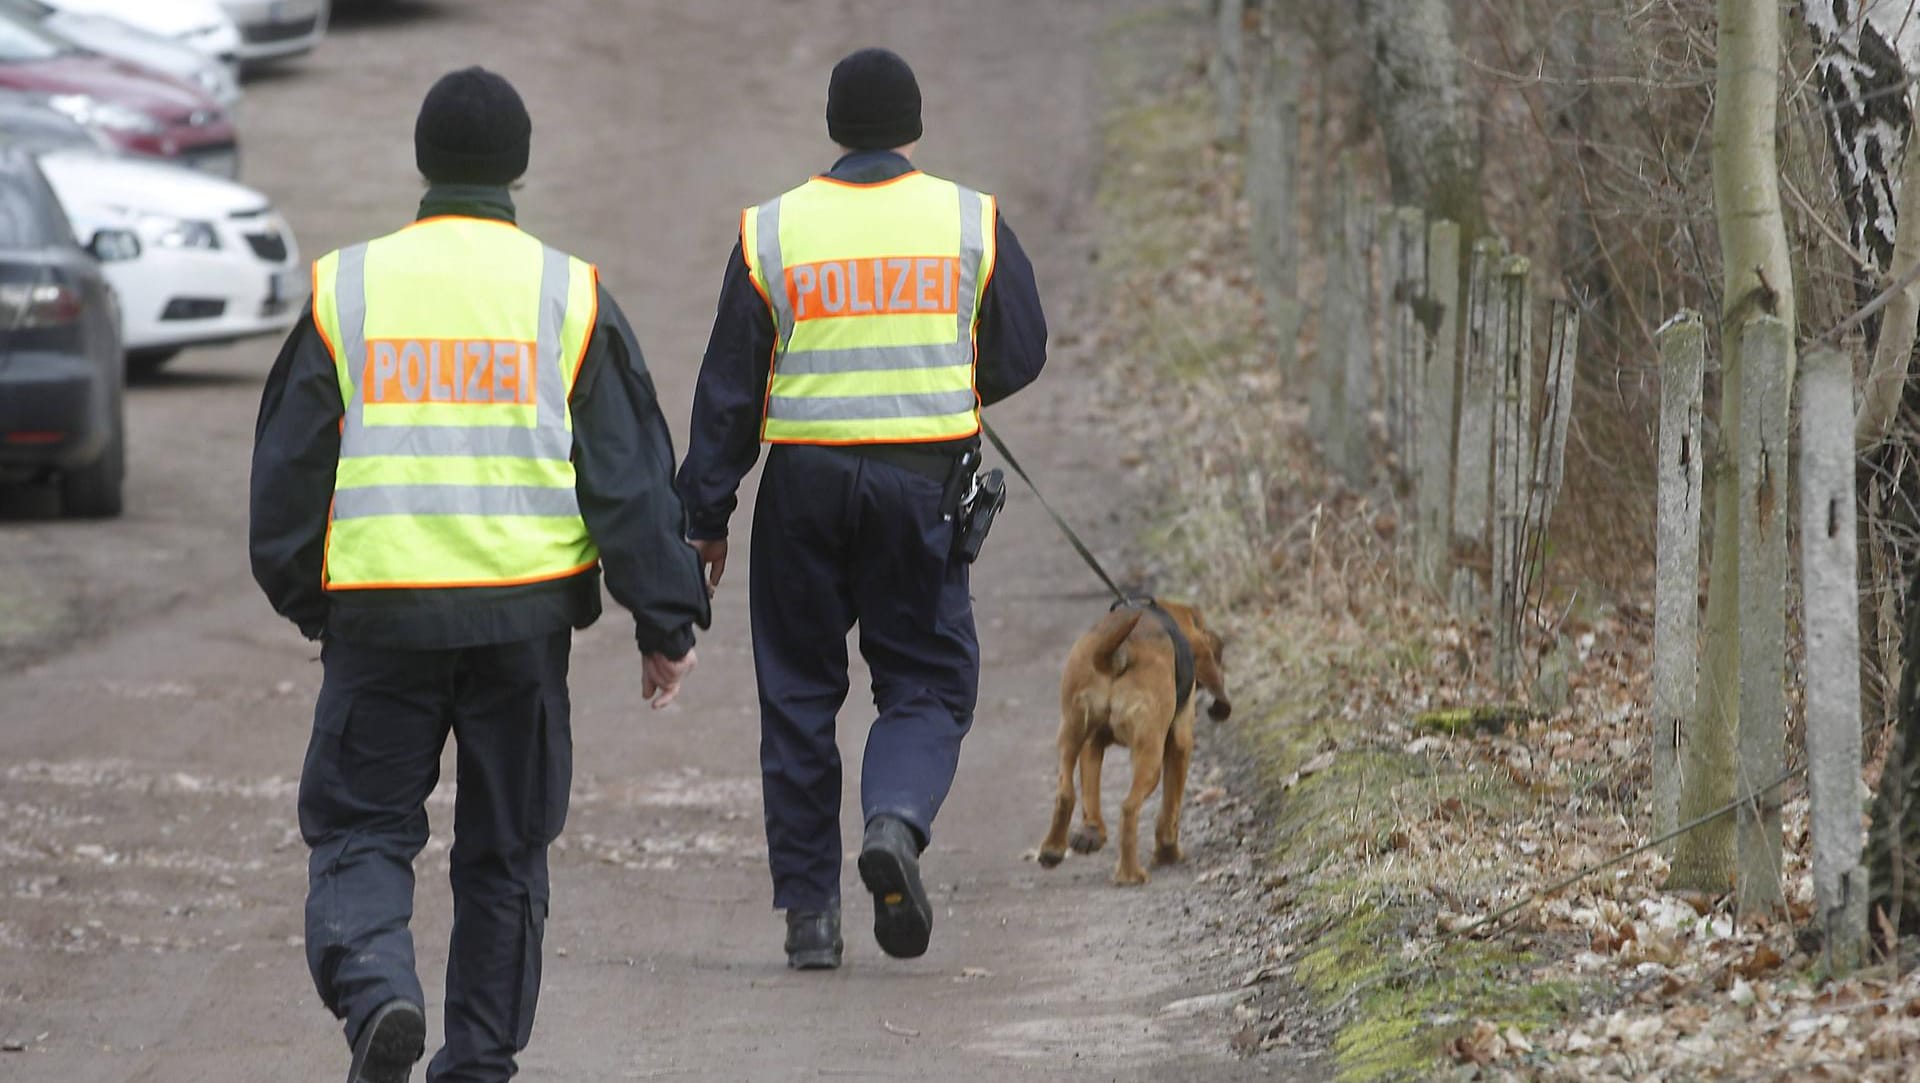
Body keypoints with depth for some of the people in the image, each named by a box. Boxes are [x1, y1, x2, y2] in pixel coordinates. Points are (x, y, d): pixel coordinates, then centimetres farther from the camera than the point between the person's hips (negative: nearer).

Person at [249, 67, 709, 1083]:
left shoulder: (347, 287, 3)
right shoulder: (569, 294, 2)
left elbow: (288, 466, 7)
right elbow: (632, 476, 1)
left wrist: (304, 600, 20)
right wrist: (667, 622, 6)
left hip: (379, 616, -1)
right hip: (523, 614, 1)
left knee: (360, 831, 5)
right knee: (503, 849, 12)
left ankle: (377, 989, -21)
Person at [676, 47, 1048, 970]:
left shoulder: (771, 232, 0)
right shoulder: (970, 221, 0)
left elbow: (729, 390, 0)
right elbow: (1020, 356, 6)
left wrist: (707, 517, 6)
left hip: (804, 480, 0)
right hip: (923, 480, 0)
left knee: (798, 695, 9)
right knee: (927, 681, 9)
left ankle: (809, 913, 7)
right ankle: (896, 821, -20)